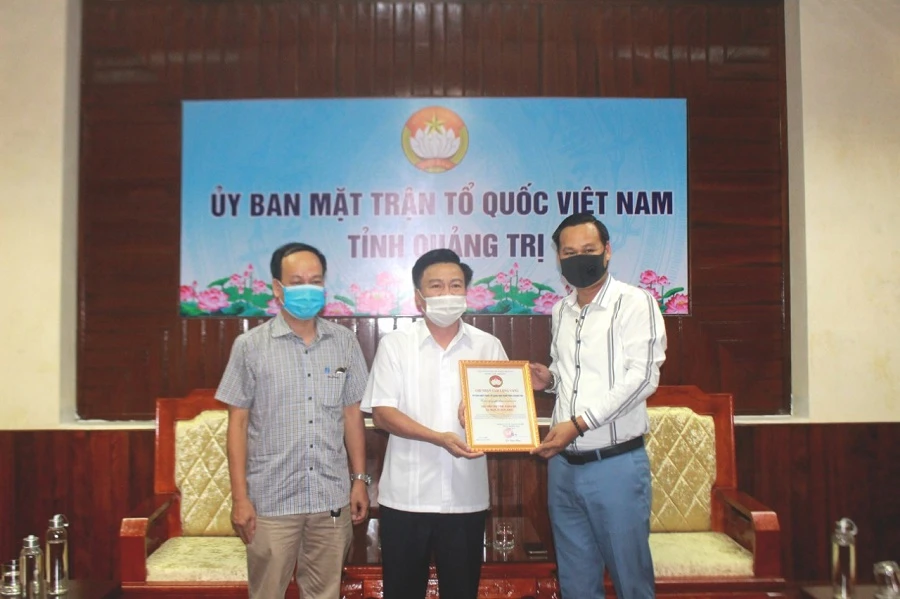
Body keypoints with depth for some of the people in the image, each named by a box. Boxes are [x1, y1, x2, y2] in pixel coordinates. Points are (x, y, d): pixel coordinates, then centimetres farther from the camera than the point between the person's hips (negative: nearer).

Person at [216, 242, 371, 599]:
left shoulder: (345, 343, 4)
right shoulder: (250, 346, -4)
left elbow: (352, 413, 9)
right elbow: (238, 423, -3)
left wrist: (360, 479, 7)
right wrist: (240, 497, -6)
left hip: (332, 498, 2)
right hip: (271, 500, -2)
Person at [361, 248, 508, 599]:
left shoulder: (488, 346, 5)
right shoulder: (395, 344, -1)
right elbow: (381, 413, -7)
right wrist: (439, 438, -20)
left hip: (466, 496, 1)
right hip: (406, 496, -1)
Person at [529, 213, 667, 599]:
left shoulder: (635, 303, -7)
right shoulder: (560, 311, 12)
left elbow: (641, 377, -16)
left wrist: (578, 423, -21)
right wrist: (549, 379, 3)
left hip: (616, 463, -6)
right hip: (563, 465, 6)